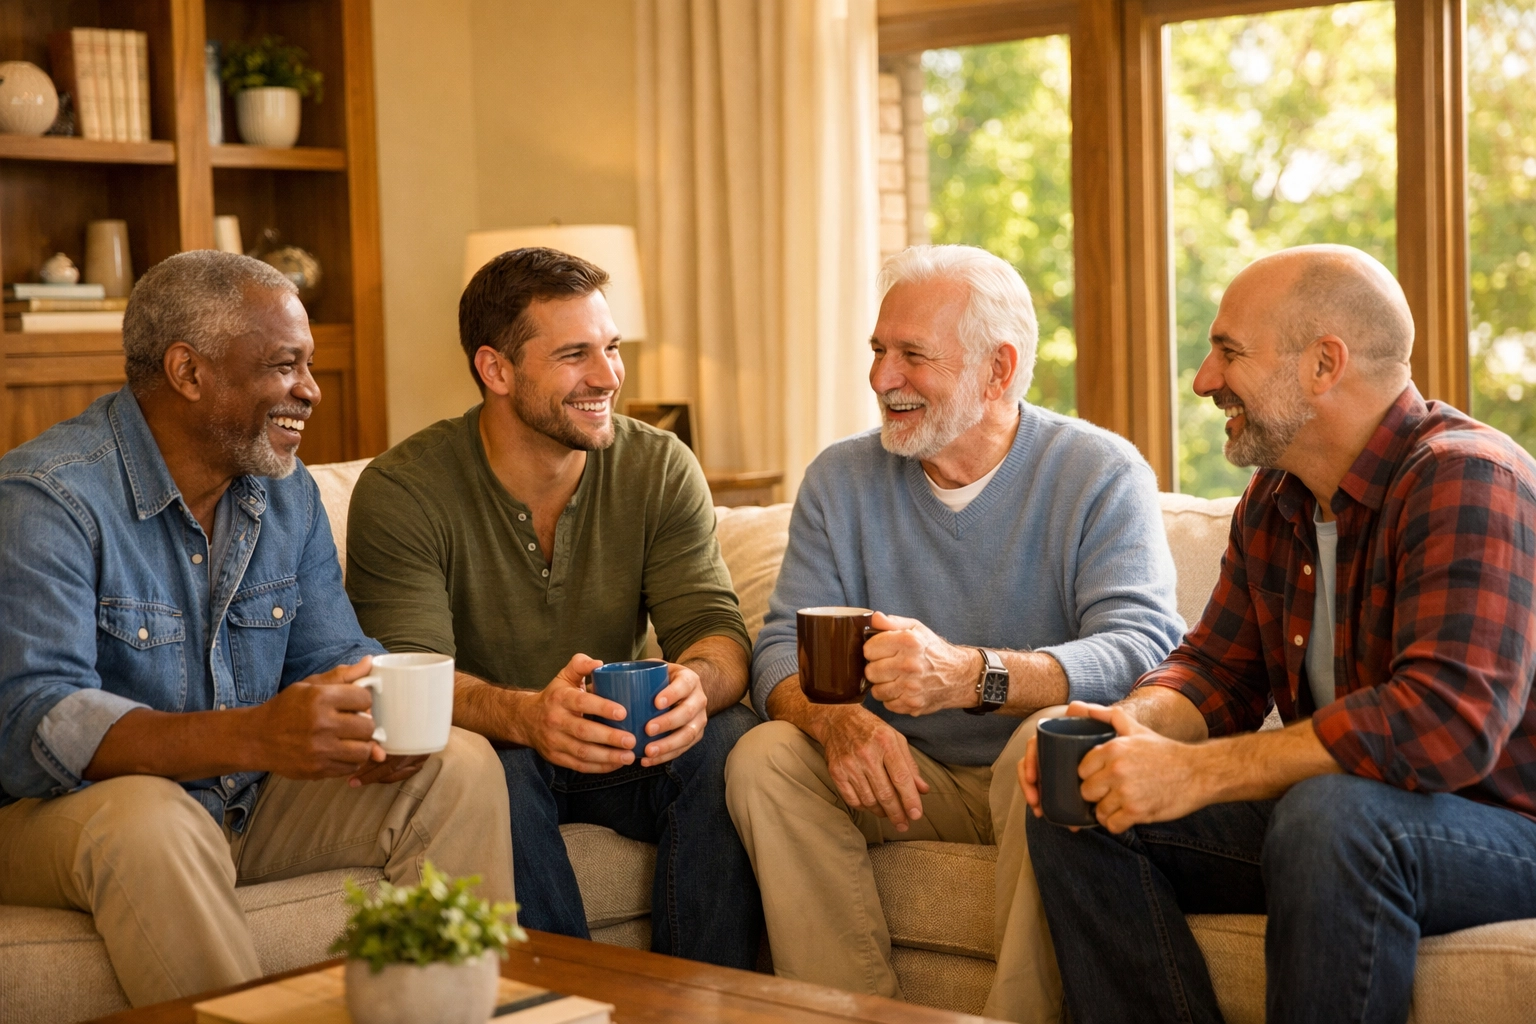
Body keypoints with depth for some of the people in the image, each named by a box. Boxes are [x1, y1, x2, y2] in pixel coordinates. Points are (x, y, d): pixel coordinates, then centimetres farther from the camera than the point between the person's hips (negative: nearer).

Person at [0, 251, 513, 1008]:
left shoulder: (288, 493, 5)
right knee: (147, 821, -39)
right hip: (70, 809, -6)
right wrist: (255, 738, -44)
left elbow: (335, 655, 8)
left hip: (249, 803, 7)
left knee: (460, 767, -8)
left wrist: (384, 717, -20)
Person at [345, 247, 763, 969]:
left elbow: (715, 627, -10)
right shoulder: (401, 493, -12)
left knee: (731, 737, -26)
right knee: (496, 770, -35)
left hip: (621, 748, 3)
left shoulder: (660, 469, -2)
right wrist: (526, 715, -44)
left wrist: (696, 684, -37)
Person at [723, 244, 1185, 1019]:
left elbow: (1141, 651, -24)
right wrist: (836, 717, -29)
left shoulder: (1102, 475, -8)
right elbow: (782, 648, -4)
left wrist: (970, 675, -42)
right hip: (908, 778, 4)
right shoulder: (841, 481, 5)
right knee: (763, 757, -20)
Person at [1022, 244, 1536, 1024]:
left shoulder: (1467, 482, -20)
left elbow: (1449, 722, -32)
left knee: (1330, 813, -39)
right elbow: (1218, 668, 12)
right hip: (1322, 809, 8)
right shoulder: (1275, 499, 9)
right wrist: (1134, 723, -13)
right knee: (1076, 813, -4)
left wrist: (1196, 773, -31)